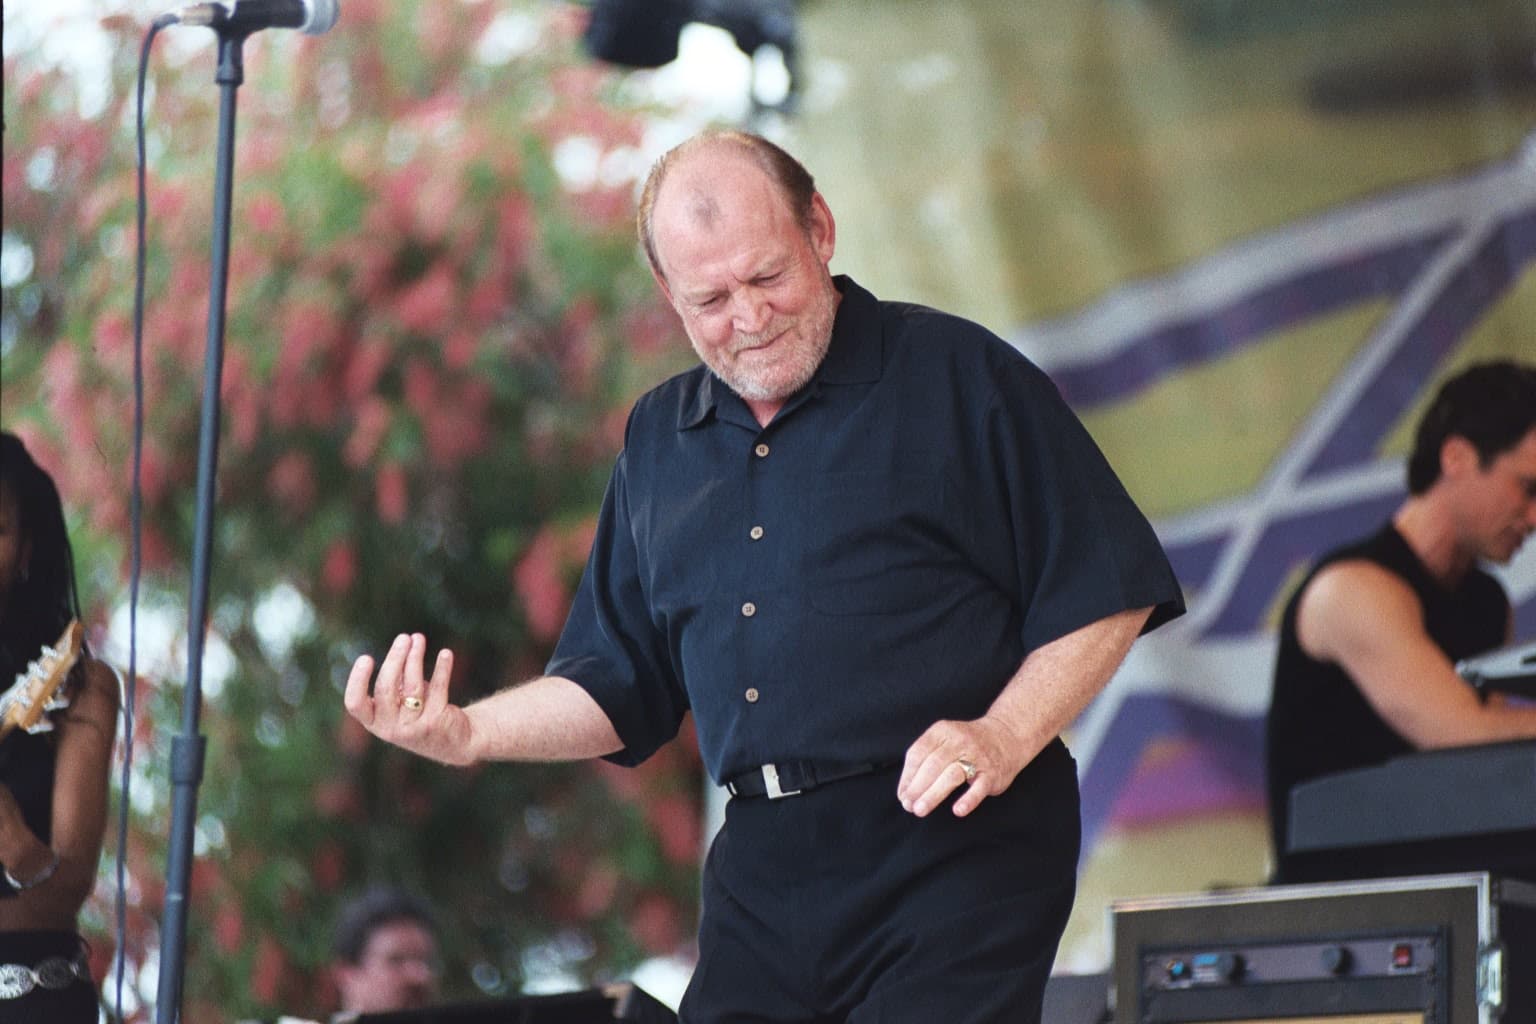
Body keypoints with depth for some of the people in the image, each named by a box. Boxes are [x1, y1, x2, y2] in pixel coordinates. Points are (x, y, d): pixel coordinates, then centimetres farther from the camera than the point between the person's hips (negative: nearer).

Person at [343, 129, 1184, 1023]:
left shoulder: (958, 375, 0)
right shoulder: (660, 440, 17)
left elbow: (1106, 591, -1)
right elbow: (622, 682, 21)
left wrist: (1004, 739, -14)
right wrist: (466, 735, 5)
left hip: (952, 854, -5)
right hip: (761, 874, 5)